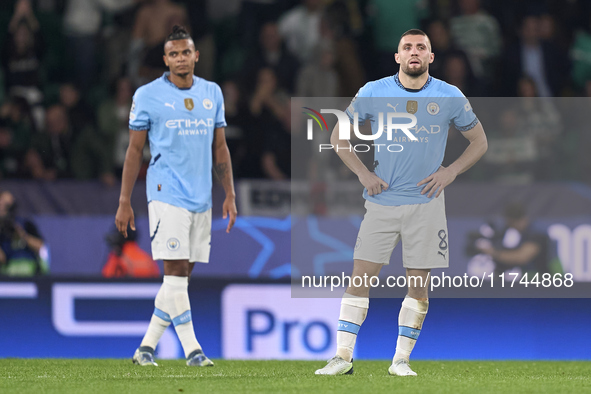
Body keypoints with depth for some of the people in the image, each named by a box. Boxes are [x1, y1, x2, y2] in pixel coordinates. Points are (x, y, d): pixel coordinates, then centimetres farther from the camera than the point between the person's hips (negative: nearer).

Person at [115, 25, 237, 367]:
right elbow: (135, 150, 2)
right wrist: (124, 202, -1)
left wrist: (230, 194, 10)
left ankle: (147, 347, 11)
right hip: (167, 194, -5)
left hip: (201, 197, 5)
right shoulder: (148, 95, -1)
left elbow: (220, 147, 16)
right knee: (175, 271, -12)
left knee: (183, 275, 4)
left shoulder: (212, 93, 11)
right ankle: (191, 348, -10)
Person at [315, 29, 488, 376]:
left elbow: (479, 142, 11)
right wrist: (363, 174, -1)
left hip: (425, 202, 0)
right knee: (360, 278, -5)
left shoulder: (450, 97, 1)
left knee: (419, 284, 1)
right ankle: (343, 357, -1)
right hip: (382, 201, 0)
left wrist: (450, 172, -3)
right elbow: (339, 136, 10)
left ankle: (401, 359, 11)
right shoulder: (374, 93, 0)